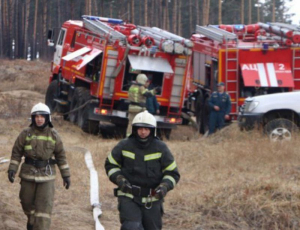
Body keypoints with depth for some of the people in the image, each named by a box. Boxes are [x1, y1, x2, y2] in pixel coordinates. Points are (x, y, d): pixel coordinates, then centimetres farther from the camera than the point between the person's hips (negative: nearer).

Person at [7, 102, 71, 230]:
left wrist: (66, 175, 6)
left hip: (46, 176, -1)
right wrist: (12, 169, -9)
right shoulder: (26, 134, -1)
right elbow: (16, 152, 2)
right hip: (28, 175, 1)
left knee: (44, 206, -10)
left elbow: (61, 156, 7)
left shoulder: (53, 135, 1)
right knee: (27, 202, 14)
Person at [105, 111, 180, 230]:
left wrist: (164, 187, -15)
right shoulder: (124, 146, -2)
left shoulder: (160, 148, -1)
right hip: (129, 198, -2)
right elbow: (110, 164, 11)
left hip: (152, 200, 2)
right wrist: (119, 179, -8)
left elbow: (172, 173, 4)